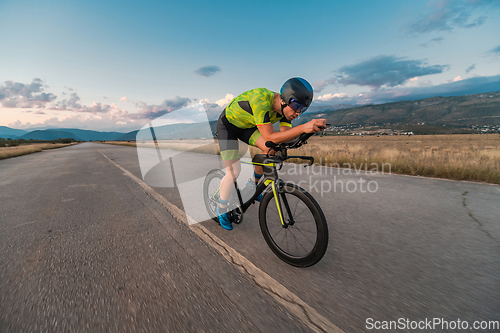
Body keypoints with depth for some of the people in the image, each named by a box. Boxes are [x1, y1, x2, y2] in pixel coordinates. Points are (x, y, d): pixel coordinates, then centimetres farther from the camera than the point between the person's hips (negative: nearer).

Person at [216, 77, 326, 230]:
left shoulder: (285, 108, -15)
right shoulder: (261, 100, -37)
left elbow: (284, 136, -20)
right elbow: (270, 137, -41)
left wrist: (310, 128, -35)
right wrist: (302, 127, -49)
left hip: (246, 126, 6)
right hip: (227, 125, -6)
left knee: (271, 149, -15)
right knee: (234, 172, -14)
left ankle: (252, 184, 9)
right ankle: (221, 209, 11)